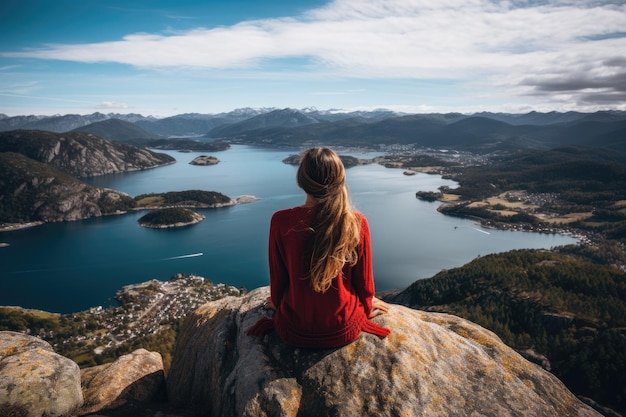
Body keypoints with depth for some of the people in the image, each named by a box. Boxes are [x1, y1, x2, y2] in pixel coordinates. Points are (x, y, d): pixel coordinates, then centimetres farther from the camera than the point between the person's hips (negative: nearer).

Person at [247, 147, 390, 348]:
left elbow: (277, 279, -6)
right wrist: (367, 305, 16)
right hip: (345, 331, -1)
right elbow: (364, 281, -6)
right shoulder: (357, 222, -19)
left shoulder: (281, 221, -19)